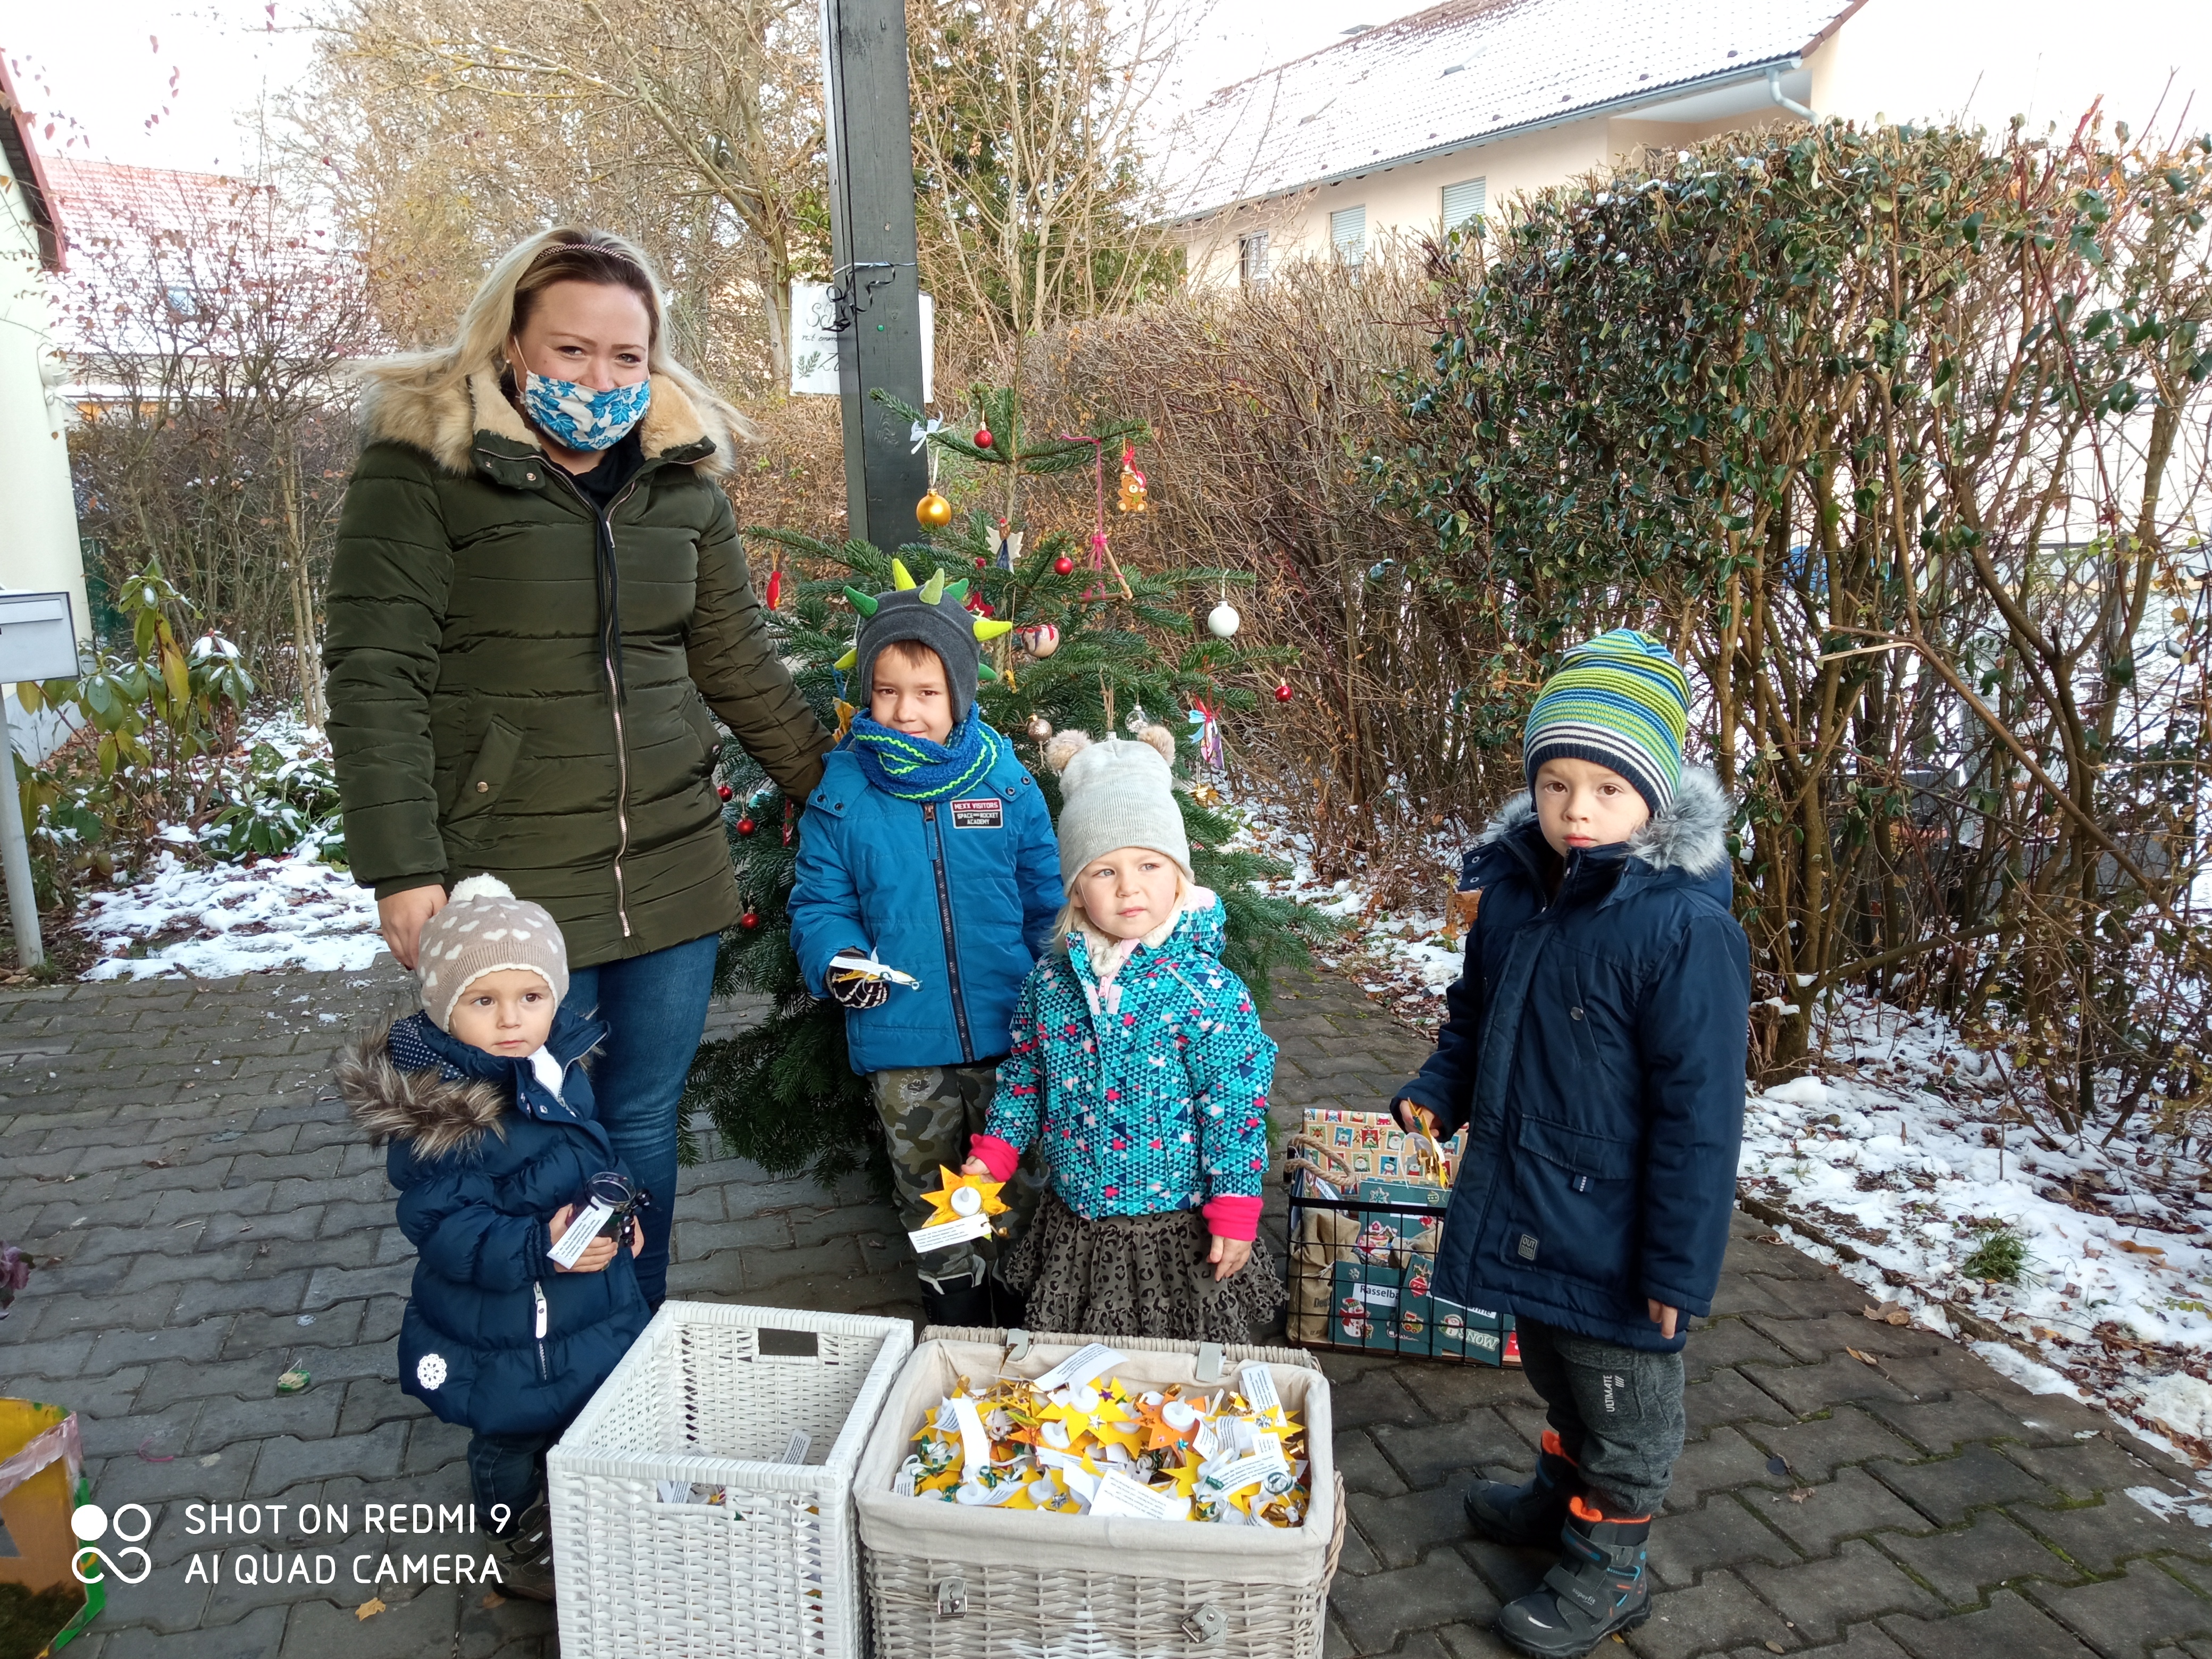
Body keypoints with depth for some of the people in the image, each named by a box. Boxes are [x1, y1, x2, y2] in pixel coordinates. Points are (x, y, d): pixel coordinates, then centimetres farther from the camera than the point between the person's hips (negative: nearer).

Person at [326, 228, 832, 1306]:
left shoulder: (682, 479, 9)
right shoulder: (421, 469, -5)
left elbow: (740, 664, 14)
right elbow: (376, 680, -10)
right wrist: (402, 872, -16)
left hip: (671, 872, 4)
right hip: (510, 884, -4)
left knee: (644, 1123, 14)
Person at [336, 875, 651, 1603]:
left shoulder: (558, 1066, -6)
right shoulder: (435, 1108, -29)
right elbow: (444, 1225, -27)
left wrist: (618, 1211, -2)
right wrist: (538, 1248, -36)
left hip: (590, 1309, 7)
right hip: (504, 1333, -7)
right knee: (515, 1440, 17)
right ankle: (521, 1550, 44)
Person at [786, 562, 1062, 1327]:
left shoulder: (1006, 782, -3)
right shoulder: (842, 792, -4)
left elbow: (1046, 899, 3)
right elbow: (819, 902, 2)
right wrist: (836, 959, -18)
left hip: (1010, 1034, 0)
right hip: (902, 1041, 0)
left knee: (1021, 1180, 15)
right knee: (931, 1191, 16)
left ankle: (1009, 1290, 39)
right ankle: (957, 1302, 38)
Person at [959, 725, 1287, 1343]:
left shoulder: (1206, 988, -17)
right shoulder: (1051, 980, -4)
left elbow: (1234, 1103, -13)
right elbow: (1023, 1074, 10)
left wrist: (1235, 1212, -12)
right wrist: (995, 1151, 3)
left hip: (1180, 1230, -4)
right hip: (1076, 1229, 4)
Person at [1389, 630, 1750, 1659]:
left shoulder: (1685, 929, -25)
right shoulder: (1514, 892, -3)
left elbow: (1699, 1109, -22)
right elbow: (1476, 1014, 14)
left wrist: (1678, 1264, -19)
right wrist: (1437, 1092, -3)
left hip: (1612, 1228, -7)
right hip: (1523, 1205, 7)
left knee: (1622, 1399, 16)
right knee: (1552, 1369, 28)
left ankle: (1607, 1569, 37)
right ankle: (1562, 1494, 53)